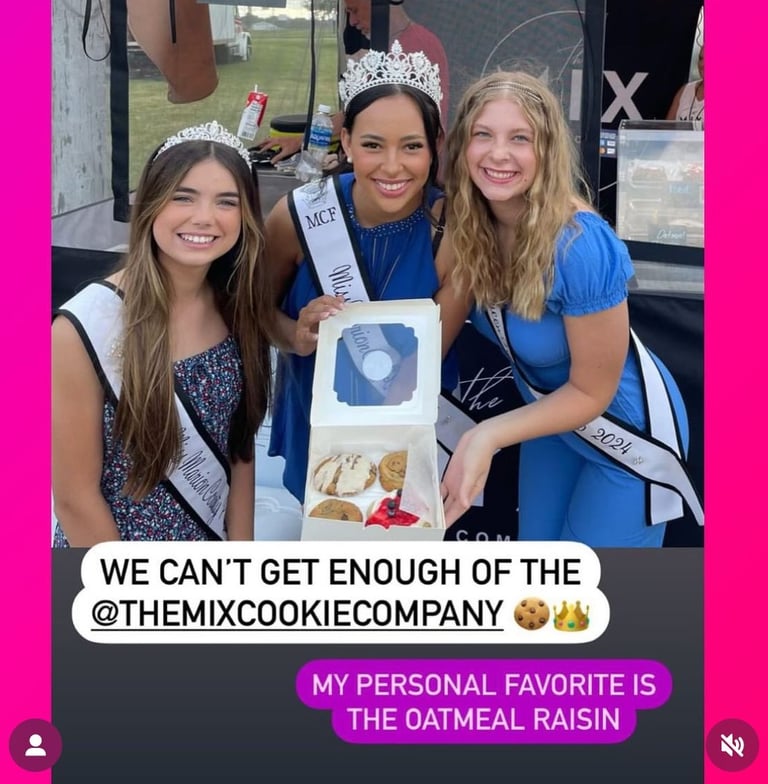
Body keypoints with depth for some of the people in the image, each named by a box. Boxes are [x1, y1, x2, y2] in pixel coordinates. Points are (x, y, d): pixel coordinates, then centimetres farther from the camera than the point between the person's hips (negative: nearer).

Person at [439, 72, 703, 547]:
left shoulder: (580, 247, -35)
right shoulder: (467, 225, -16)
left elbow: (590, 392, -25)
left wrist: (488, 436, -35)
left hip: (627, 433, -6)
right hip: (551, 415, 6)